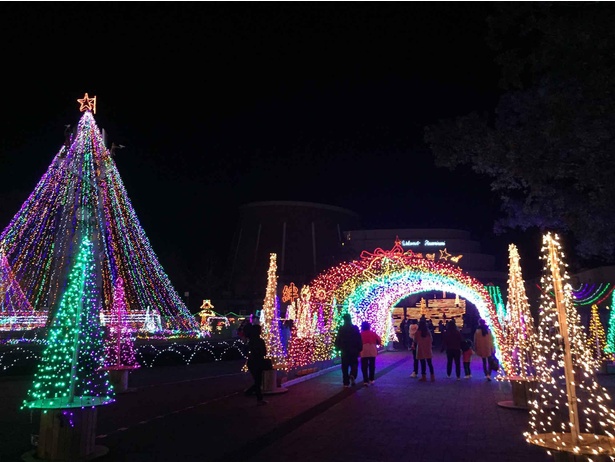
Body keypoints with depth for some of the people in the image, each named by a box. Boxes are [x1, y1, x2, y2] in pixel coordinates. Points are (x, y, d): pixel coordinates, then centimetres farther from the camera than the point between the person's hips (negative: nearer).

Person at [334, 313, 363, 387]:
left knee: (345, 367, 9)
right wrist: (359, 349, 1)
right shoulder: (355, 328, -5)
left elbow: (337, 340, -2)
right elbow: (359, 340, -6)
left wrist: (338, 348, 12)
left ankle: (346, 383, 10)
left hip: (344, 351, 1)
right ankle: (353, 376, -13)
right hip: (354, 351, 0)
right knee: (354, 365, 14)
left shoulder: (341, 329, -4)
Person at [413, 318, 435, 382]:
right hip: (428, 350, 3)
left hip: (421, 350, -3)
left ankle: (424, 377, 7)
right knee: (430, 363, 10)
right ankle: (432, 376, 11)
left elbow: (415, 340, -3)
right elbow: (431, 340, 4)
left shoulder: (418, 332, -12)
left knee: (423, 363, 3)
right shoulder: (428, 332, -3)